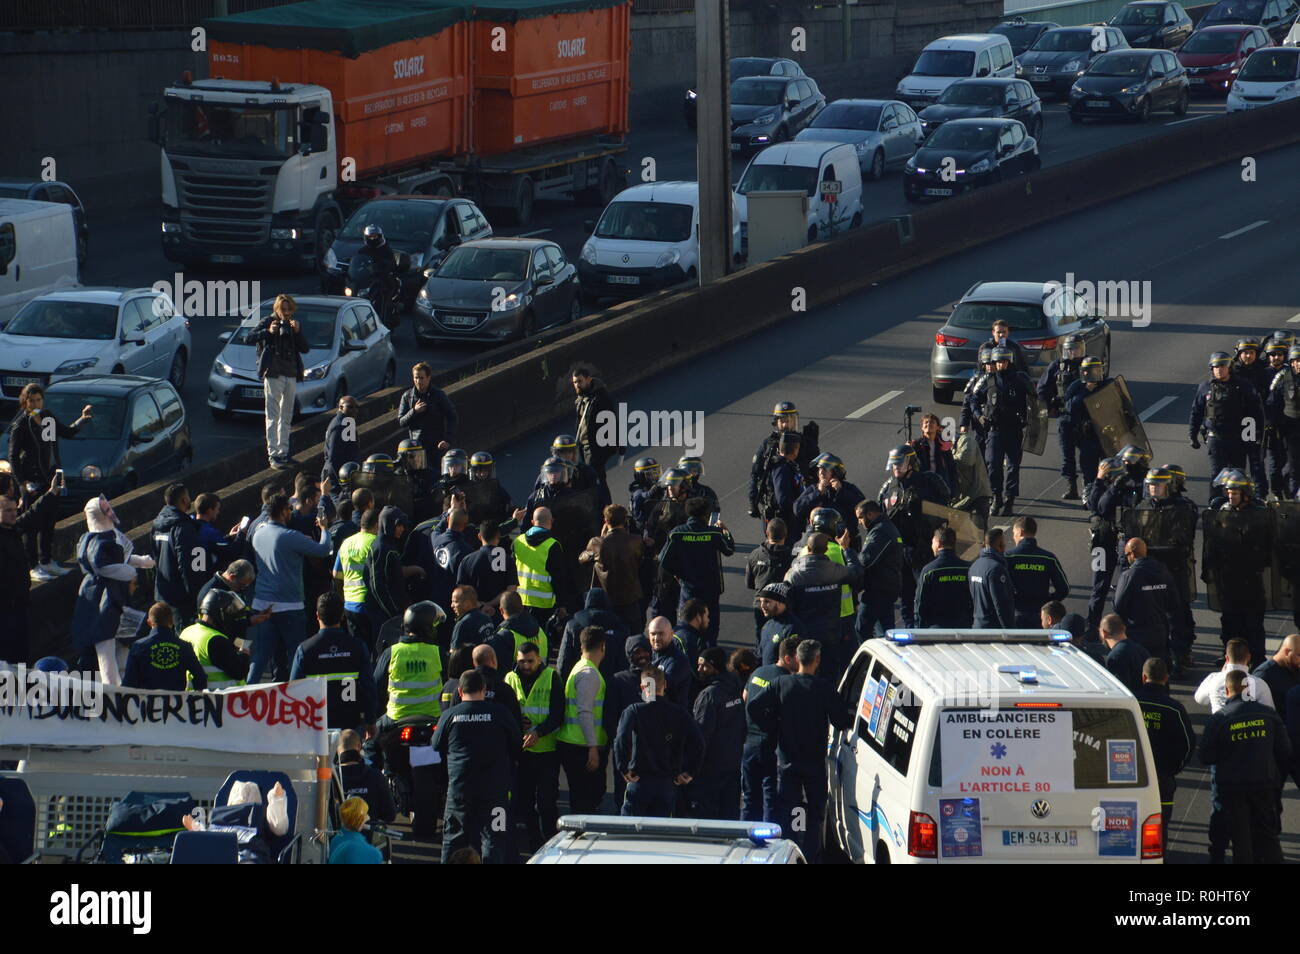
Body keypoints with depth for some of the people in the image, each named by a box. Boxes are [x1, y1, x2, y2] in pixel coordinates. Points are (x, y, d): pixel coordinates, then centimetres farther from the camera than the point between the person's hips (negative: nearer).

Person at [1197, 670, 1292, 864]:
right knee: (1267, 837, 13)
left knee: (1241, 840, 5)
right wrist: (1279, 780, 17)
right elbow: (1285, 752, 5)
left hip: (1233, 787, -2)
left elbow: (1206, 757, -8)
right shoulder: (1268, 713, 0)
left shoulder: (1218, 719, -11)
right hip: (1265, 785, 3)